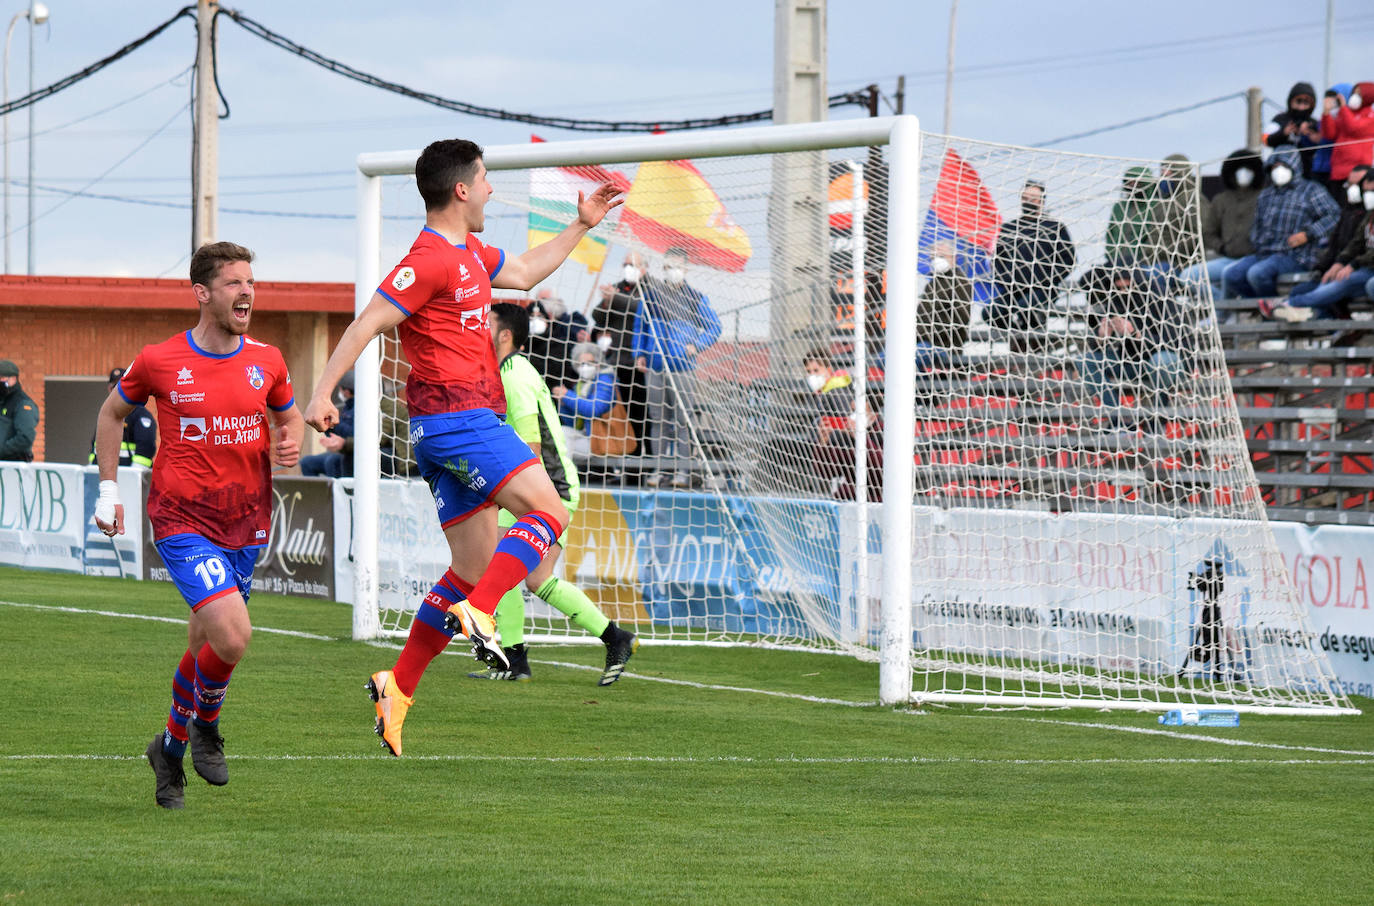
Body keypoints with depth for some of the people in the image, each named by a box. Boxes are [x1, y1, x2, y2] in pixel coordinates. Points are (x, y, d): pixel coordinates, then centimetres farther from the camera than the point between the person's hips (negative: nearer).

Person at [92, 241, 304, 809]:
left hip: (247, 523, 4)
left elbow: (289, 417, 21)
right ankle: (206, 725, 9)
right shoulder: (158, 362, -7)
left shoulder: (267, 362, 2)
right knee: (232, 637, -21)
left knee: (204, 647, 11)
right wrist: (108, 490, 9)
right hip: (183, 521, -4)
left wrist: (290, 444, -3)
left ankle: (172, 746, 35)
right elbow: (112, 413, 11)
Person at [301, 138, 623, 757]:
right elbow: (366, 324, -17)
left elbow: (523, 272, 37)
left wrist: (581, 226, 37)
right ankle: (477, 614, -26)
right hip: (458, 419, -10)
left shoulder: (470, 253, 19)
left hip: (451, 427, 10)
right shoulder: (430, 259, -13)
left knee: (475, 569, 9)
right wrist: (323, 394, -24)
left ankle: (398, 687, 9)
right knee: (548, 514, -16)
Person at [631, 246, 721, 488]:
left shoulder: (695, 298, 6)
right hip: (654, 366, 3)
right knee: (659, 419, 5)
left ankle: (683, 470, -5)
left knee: (683, 419, -7)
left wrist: (696, 345, -4)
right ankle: (660, 468, 9)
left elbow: (714, 327, 10)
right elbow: (640, 325, 19)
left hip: (683, 366, -3)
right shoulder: (651, 293, 12)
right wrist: (639, 354, 11)